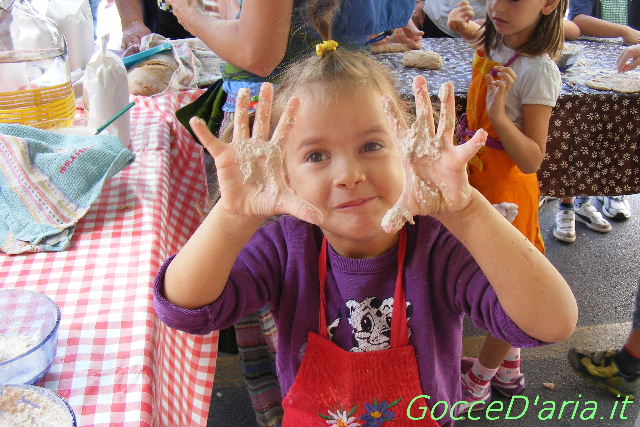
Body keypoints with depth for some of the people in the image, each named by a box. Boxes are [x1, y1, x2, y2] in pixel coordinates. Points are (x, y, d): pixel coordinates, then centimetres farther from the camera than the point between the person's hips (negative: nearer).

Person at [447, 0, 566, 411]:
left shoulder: (538, 70, -24)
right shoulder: (497, 41, -1)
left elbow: (532, 160, -26)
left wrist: (500, 115, -39)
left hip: (506, 190, -9)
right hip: (478, 178, 9)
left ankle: (478, 385, 32)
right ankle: (509, 369, 45)